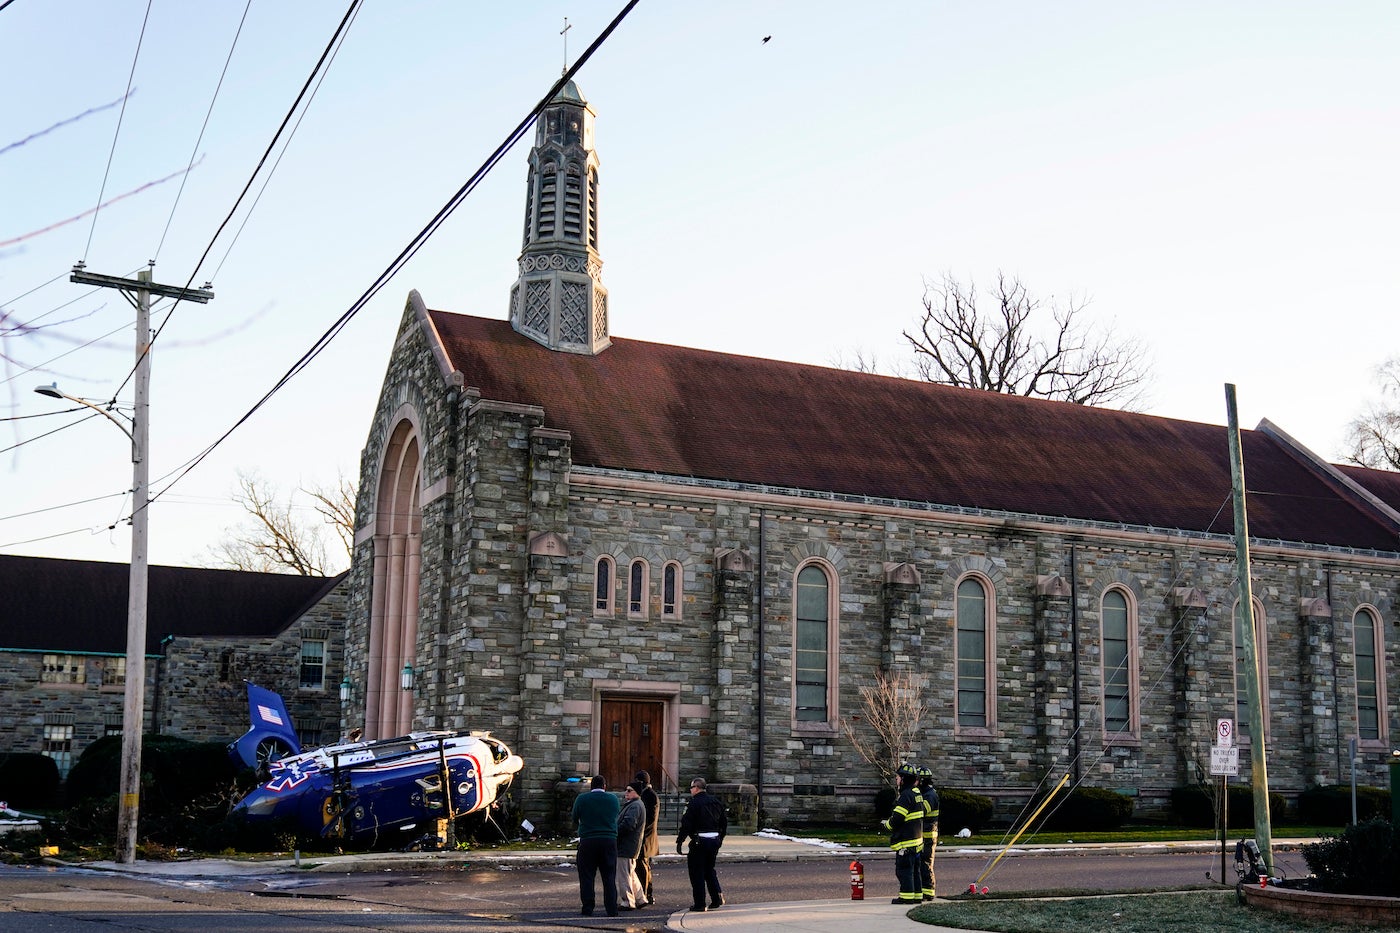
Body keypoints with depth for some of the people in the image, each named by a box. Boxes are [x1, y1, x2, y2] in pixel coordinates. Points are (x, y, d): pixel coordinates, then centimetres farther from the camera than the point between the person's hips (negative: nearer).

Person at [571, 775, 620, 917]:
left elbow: (575, 819, 8)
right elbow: (616, 818, 10)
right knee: (609, 877, 7)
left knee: (587, 876, 6)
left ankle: (588, 909, 4)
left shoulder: (582, 799, -1)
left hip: (588, 841, -1)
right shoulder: (613, 799, 3)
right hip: (609, 841, 2)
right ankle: (612, 909, 4)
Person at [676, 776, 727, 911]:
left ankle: (699, 904, 3)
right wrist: (720, 838, 24)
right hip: (715, 840, 7)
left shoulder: (694, 803, -11)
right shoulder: (716, 801, 10)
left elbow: (687, 824, -15)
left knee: (697, 872, 2)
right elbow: (724, 821, 16)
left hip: (699, 841, -7)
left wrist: (680, 841, -9)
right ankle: (717, 897, 9)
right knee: (709, 869, 20)